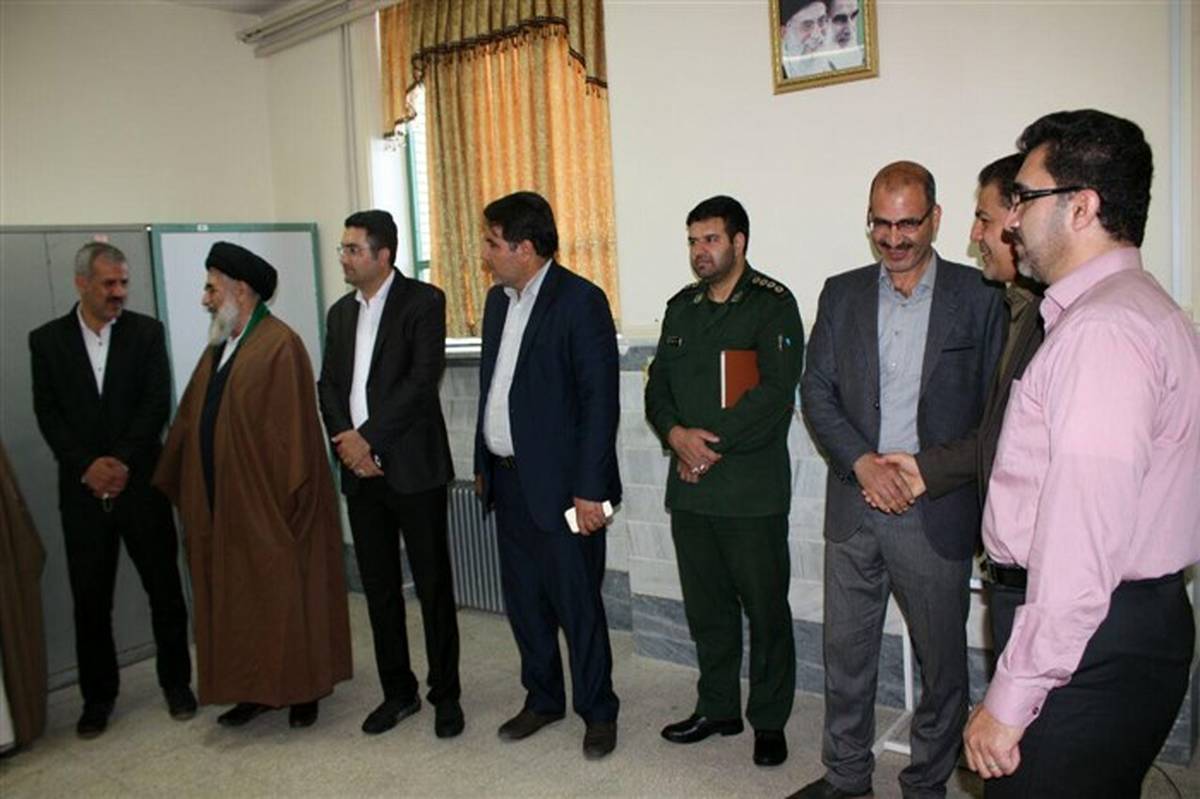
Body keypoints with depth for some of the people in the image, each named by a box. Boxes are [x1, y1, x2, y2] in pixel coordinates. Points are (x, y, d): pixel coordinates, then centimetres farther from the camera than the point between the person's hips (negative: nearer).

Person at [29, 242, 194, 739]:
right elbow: (47, 414, 0)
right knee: (89, 599, 8)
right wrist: (87, 466, -11)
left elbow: (157, 404, -5)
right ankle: (98, 695, 24)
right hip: (82, 490, 1)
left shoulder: (147, 332, 1)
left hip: (141, 483, -1)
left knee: (164, 589, 7)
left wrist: (122, 463, -12)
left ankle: (176, 681, 23)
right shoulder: (47, 340, 5)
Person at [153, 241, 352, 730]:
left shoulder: (280, 346, -14)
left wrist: (291, 497, -18)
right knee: (236, 599, 14)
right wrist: (172, 485, 13)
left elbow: (294, 428, -18)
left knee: (286, 596, 5)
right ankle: (254, 689, 27)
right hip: (222, 504, 8)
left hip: (268, 505, -8)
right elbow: (190, 420, 15)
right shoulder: (218, 348, 13)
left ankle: (301, 689, 20)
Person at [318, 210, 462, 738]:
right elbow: (329, 386, 12)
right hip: (360, 471, 6)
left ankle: (446, 695, 18)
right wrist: (346, 442, -5)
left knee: (433, 587, 4)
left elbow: (422, 380, -15)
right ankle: (398, 692, 27)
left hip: (412, 467, -6)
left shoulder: (423, 301, -5)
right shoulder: (342, 312, 14)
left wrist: (369, 439, -15)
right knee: (379, 588, 13)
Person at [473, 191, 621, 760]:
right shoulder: (498, 299, 11)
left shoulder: (581, 301, -13)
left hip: (560, 484, -7)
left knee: (577, 603, 3)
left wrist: (589, 489, -18)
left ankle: (597, 712, 22)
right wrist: (483, 465, 15)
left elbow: (600, 400, -16)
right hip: (508, 479, 8)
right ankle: (542, 699, 33)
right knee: (523, 600, 16)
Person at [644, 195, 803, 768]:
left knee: (765, 609, 5)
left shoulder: (772, 304, -5)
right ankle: (717, 708, 32)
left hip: (752, 490, -6)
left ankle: (769, 720, 22)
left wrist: (711, 444, -15)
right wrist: (677, 434, -8)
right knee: (706, 608, 15)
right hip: (689, 487, 6)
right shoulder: (680, 308, 15)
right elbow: (658, 387, 12)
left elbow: (775, 392, -15)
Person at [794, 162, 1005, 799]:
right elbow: (816, 392, 1)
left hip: (937, 512, -2)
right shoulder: (841, 293, 5)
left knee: (942, 661, 11)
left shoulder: (977, 297, -3)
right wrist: (865, 464, -12)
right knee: (845, 651, 15)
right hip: (853, 507, 3)